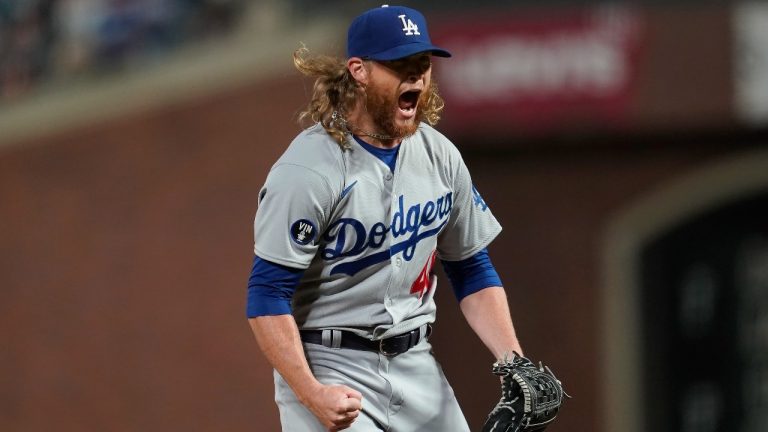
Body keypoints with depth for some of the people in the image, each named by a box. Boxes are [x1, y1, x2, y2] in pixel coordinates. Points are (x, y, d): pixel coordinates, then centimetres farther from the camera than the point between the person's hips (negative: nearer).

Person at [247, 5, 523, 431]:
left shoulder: (440, 156, 5)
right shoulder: (310, 169, -15)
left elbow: (473, 272, 14)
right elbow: (267, 298, -16)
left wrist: (514, 365, 1)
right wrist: (311, 394, -26)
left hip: (416, 364, 6)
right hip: (328, 367, -6)